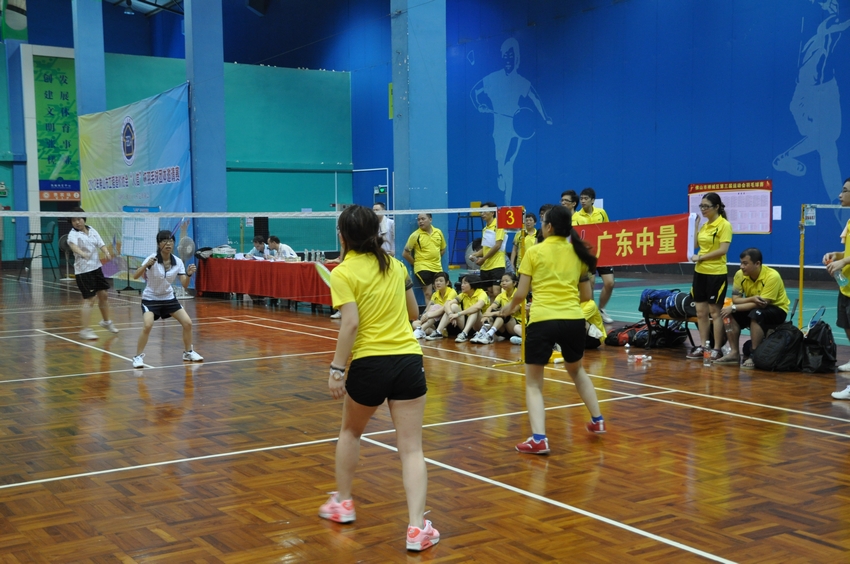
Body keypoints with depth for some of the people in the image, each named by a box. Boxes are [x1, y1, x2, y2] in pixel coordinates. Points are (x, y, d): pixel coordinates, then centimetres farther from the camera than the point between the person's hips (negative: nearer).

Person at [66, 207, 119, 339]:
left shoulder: (92, 231, 6)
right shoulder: (73, 234, -14)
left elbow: (101, 244, 1)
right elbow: (73, 245, -35)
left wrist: (107, 252, -22)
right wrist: (82, 253, -55)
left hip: (96, 268, 7)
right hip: (83, 271, -7)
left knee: (103, 295, 16)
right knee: (89, 299, -11)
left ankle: (106, 321, 37)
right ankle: (85, 330, -7)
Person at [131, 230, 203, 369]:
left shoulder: (177, 261, -9)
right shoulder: (152, 259, -20)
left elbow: (185, 285, -10)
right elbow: (135, 276, -30)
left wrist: (189, 274, -29)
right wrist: (146, 265, -46)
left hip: (168, 298, 4)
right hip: (150, 299, -4)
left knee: (187, 323, -2)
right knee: (148, 326, -26)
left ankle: (188, 352, 20)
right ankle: (138, 356, -8)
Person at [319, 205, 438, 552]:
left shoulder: (344, 273, -6)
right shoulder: (395, 265, 10)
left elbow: (351, 324, -16)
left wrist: (337, 370, -12)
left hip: (370, 363, -3)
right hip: (408, 359, 3)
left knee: (350, 431, 24)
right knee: (411, 447, 2)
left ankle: (342, 503, 36)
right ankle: (417, 527, -5)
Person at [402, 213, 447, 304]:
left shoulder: (438, 232, 5)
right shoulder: (415, 235, -8)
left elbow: (443, 249, 19)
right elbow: (405, 253, -5)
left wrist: (435, 259, 8)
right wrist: (416, 263, -2)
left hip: (438, 268, 4)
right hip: (423, 268, -4)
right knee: (428, 294, -6)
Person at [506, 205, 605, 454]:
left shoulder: (535, 252, 1)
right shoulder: (577, 253, 11)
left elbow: (520, 294, 1)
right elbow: (586, 296, 15)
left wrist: (510, 307, 21)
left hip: (542, 321, -4)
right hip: (574, 320, 4)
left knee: (533, 382, 7)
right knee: (577, 370, 31)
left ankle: (538, 439, -7)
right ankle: (597, 421, 36)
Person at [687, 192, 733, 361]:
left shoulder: (724, 225, -11)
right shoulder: (704, 225, 10)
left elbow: (723, 249, -18)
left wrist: (700, 257, -15)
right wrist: (695, 226, 5)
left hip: (716, 273, -7)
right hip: (700, 271, 7)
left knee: (714, 311, -1)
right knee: (701, 311, 9)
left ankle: (717, 349, 6)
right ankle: (702, 346, 17)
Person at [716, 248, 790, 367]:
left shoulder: (772, 276, -28)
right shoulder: (740, 274, -12)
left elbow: (762, 303, -31)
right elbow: (735, 299, -13)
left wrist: (733, 308, -33)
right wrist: (751, 299, -35)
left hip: (777, 308, -6)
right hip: (754, 308, 6)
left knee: (756, 314, -35)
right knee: (731, 314, -18)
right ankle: (734, 353, -10)